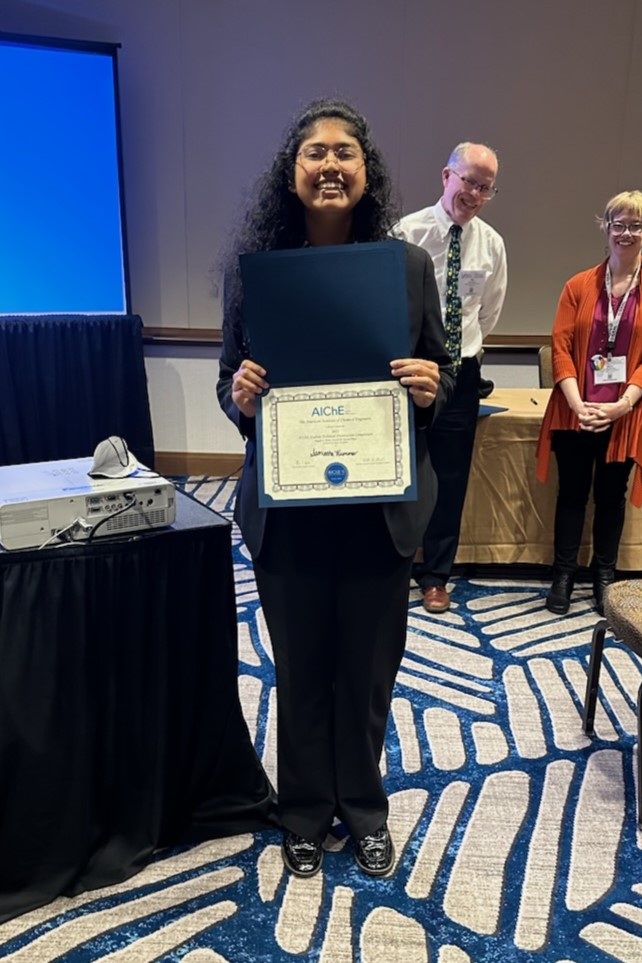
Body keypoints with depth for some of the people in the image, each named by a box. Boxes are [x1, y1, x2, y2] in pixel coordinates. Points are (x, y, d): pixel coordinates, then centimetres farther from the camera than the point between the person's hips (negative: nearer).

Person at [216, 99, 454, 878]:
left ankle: (363, 805, 42)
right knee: (300, 667, 15)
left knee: (369, 667, 15)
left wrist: (429, 387, -17)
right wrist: (241, 397, -19)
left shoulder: (409, 265, -1)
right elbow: (229, 383, 4)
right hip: (286, 511, 0)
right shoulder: (250, 267, -3)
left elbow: (442, 373, 6)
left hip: (381, 507, 1)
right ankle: (304, 812, 40)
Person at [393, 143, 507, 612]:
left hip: (461, 372, 3)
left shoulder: (492, 244, 3)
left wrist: (465, 348, 14)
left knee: (451, 478, 9)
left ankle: (435, 576, 25)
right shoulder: (409, 231, -8)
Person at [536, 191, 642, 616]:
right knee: (572, 493, 8)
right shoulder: (579, 286, 4)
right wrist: (577, 404, -14)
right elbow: (561, 346, -2)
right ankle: (563, 574, 21)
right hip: (576, 413, 0)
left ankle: (605, 576, 26)